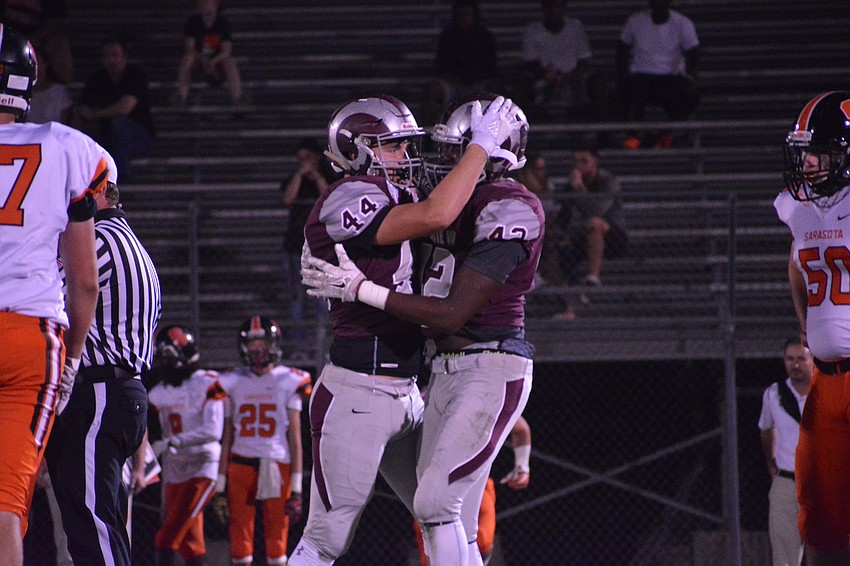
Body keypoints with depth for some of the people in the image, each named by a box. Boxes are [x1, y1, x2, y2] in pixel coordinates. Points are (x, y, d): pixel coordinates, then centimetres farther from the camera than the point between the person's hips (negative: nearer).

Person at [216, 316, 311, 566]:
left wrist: (296, 489, -4)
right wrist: (220, 486, 7)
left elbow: (295, 439, 2)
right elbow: (227, 438, 12)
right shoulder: (233, 383, 10)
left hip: (276, 467, -2)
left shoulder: (288, 383, 4)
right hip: (240, 467, 2)